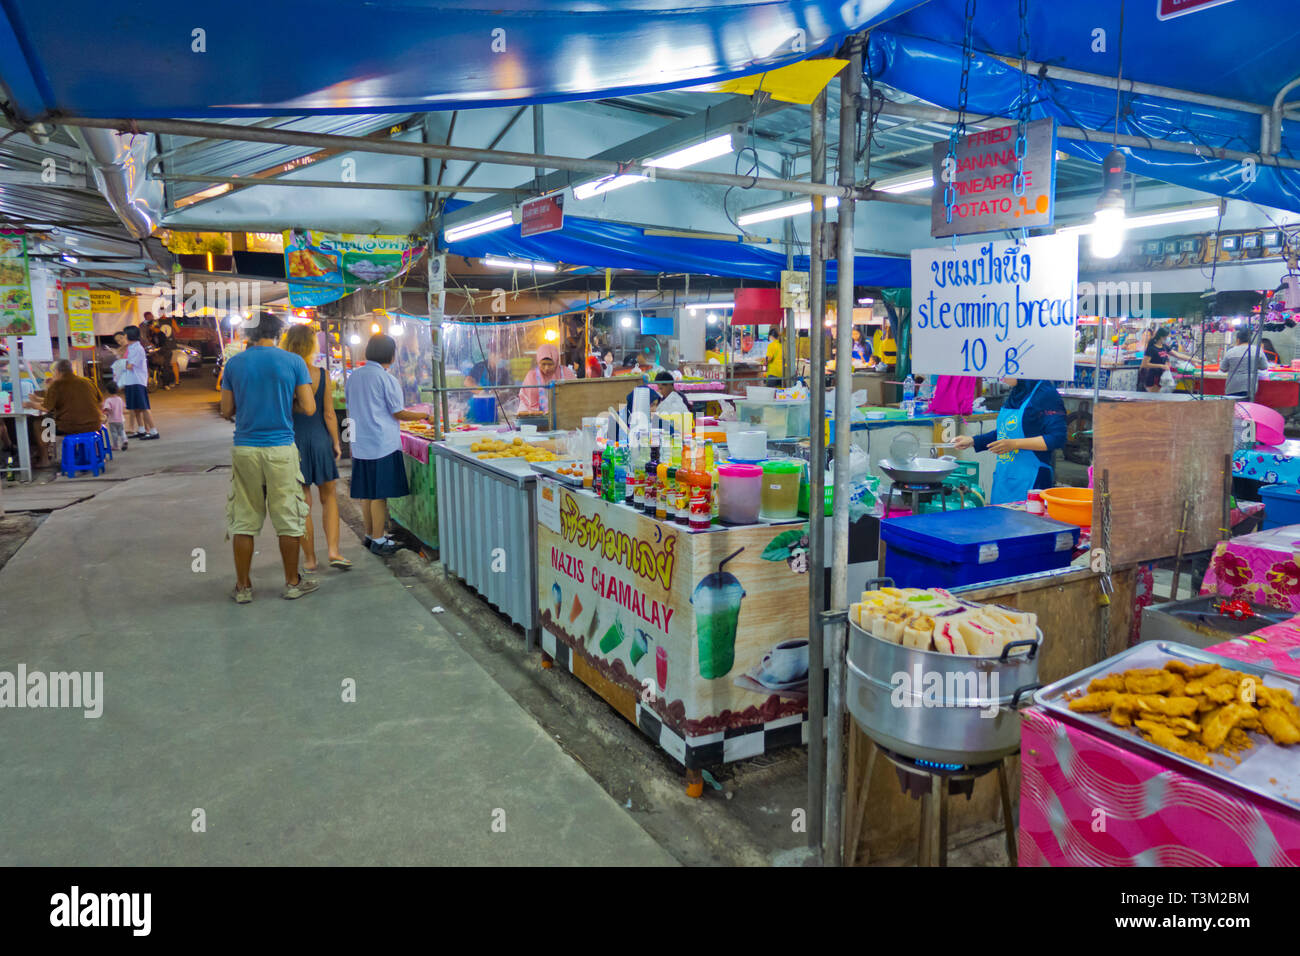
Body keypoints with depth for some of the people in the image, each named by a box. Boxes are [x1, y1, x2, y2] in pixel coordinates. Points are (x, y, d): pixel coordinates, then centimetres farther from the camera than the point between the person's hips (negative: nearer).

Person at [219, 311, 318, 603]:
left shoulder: (234, 364, 3)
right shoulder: (293, 361, -2)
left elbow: (226, 411, 6)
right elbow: (308, 408, -5)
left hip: (244, 449, 2)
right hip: (281, 449, -2)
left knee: (244, 520, 9)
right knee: (288, 518, 7)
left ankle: (243, 587, 16)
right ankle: (292, 583, 16)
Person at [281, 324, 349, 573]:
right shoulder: (321, 375, -5)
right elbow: (329, 414, -3)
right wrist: (336, 442, 7)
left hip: (292, 441, 0)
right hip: (319, 439, 0)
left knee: (302, 503, 7)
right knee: (328, 497, 14)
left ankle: (309, 559, 13)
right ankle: (333, 550, 3)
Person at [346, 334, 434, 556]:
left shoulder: (353, 377, 9)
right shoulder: (386, 379, -12)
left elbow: (351, 410, 17)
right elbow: (398, 413, -8)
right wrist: (426, 416, 3)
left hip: (360, 444, 7)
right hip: (382, 444, -7)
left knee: (367, 494, 14)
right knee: (380, 495, -1)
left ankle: (370, 535, 23)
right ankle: (378, 541, 4)